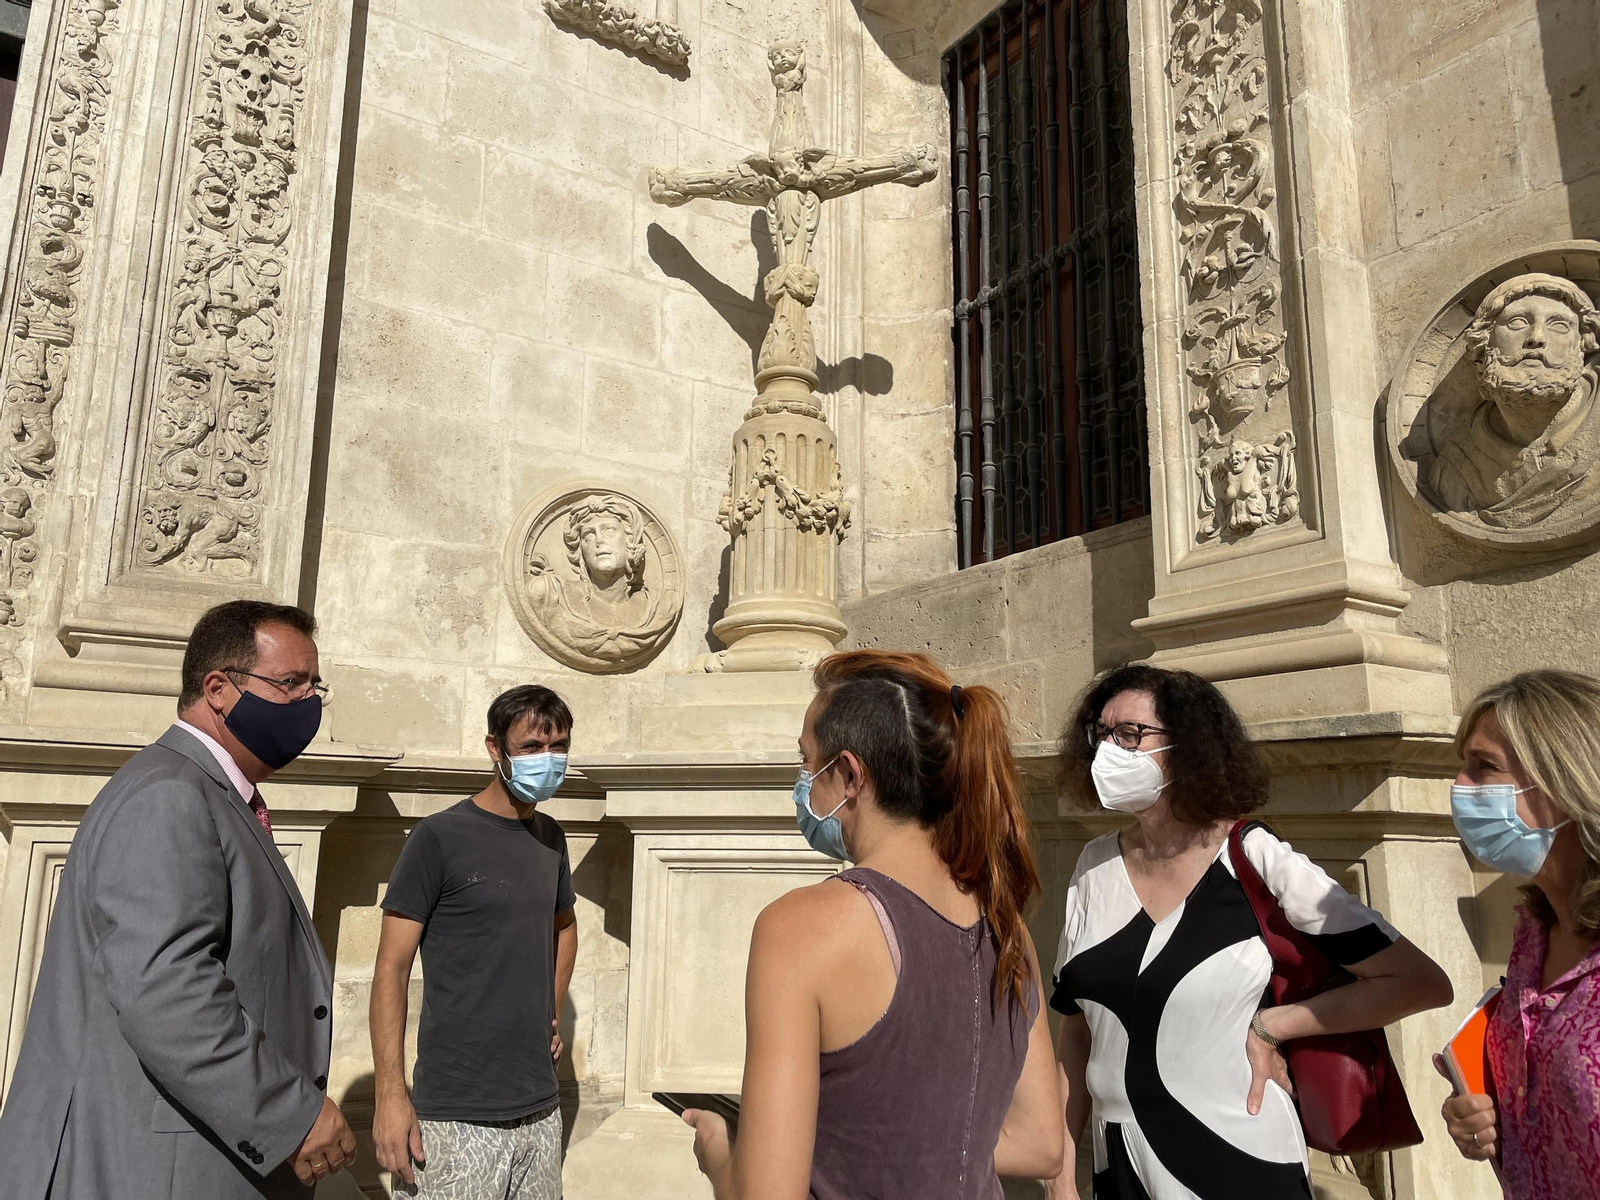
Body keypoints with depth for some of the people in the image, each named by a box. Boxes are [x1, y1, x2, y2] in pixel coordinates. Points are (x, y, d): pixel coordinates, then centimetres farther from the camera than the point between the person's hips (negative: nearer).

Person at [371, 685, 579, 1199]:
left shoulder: (550, 837, 8)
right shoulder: (439, 838, -9)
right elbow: (391, 968, -9)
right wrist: (389, 1094, -13)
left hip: (540, 1106, 6)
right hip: (461, 1117, -5)